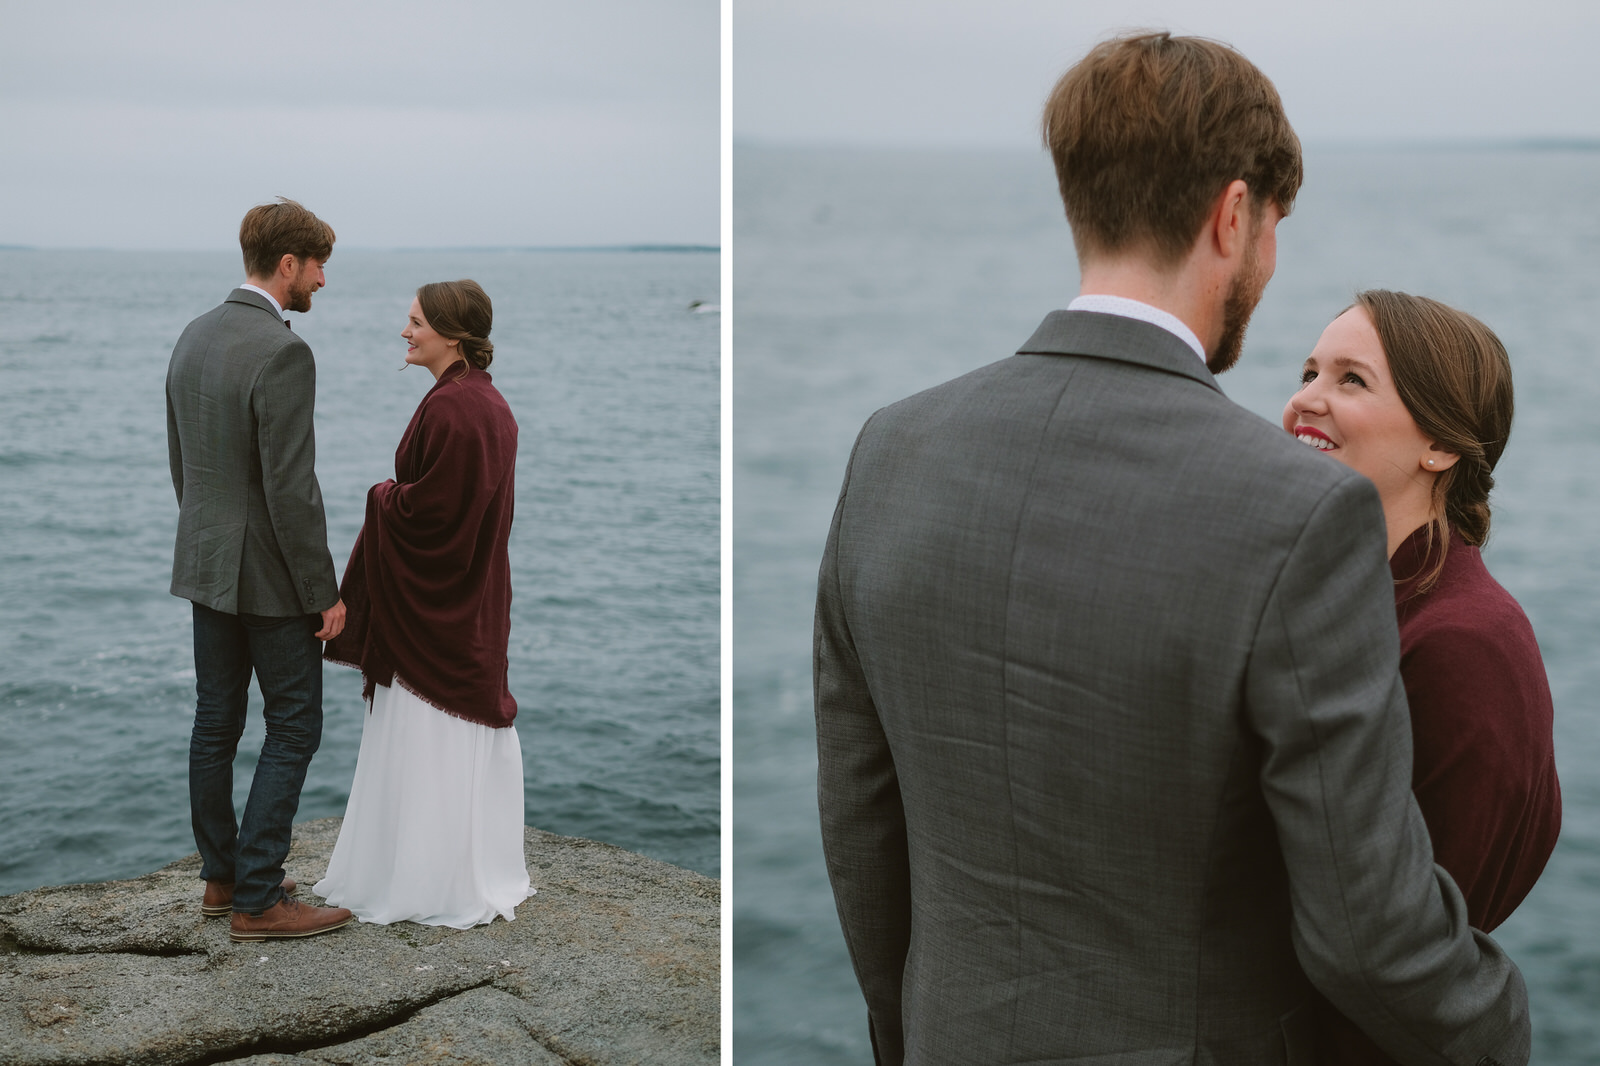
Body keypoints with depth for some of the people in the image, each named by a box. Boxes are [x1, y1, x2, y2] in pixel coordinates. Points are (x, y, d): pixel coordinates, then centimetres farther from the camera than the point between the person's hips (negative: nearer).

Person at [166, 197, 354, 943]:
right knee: (293, 728, 1)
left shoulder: (194, 336, 7)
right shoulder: (282, 352, -21)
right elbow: (291, 488, -23)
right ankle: (257, 900, 3)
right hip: (268, 574, -9)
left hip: (205, 565, 9)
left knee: (216, 723, 14)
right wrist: (325, 593, -16)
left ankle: (222, 878, 25)